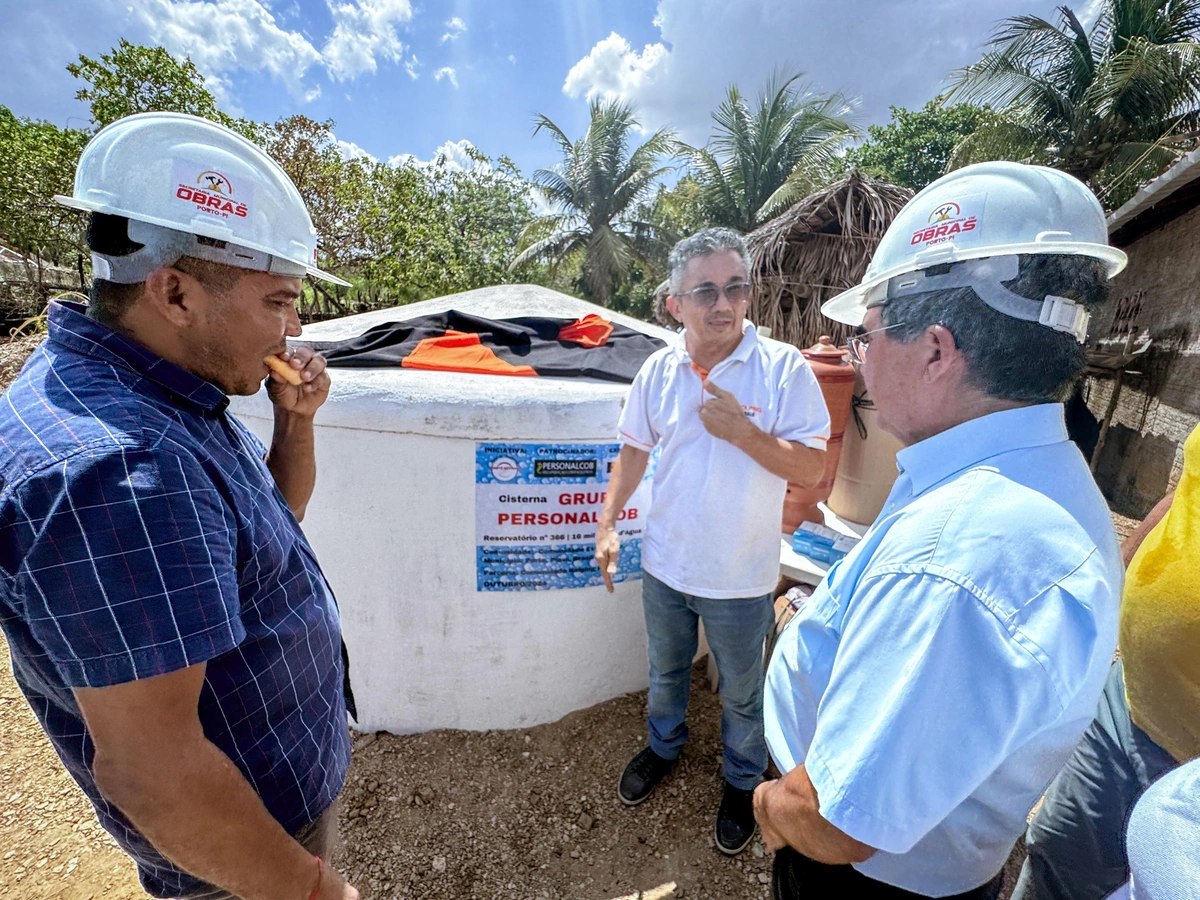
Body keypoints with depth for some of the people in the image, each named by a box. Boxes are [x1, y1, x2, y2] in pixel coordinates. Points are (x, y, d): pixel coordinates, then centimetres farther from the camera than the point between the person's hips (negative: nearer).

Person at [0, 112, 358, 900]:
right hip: (244, 831, -7)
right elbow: (149, 767, -31)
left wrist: (296, 420, -10)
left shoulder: (160, 393, -5)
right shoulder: (114, 468, -35)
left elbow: (274, 519, 7)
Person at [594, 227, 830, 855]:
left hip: (741, 578, -2)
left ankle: (742, 780, 51)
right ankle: (664, 744, 57)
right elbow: (634, 450, 5)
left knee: (741, 691, 21)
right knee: (665, 670, 27)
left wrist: (742, 430, -29)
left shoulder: (784, 368, -16)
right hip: (665, 566, 3)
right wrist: (607, 525, 2)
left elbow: (811, 469, -16)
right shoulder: (658, 370, -6)